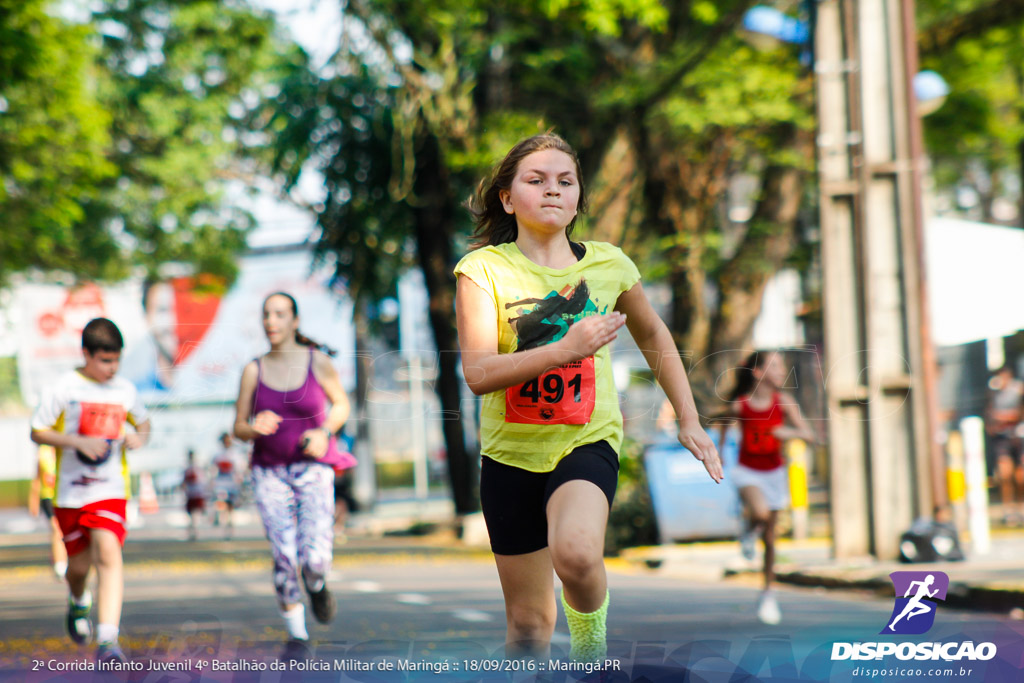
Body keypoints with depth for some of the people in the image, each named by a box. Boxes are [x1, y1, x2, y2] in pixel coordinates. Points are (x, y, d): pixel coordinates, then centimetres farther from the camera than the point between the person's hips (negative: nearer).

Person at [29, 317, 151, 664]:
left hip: (111, 490, 0)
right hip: (71, 490, 0)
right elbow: (37, 431, -4)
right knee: (79, 563, 12)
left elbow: (142, 422, 23)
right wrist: (78, 441, -17)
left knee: (108, 553, -19)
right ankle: (78, 603, 49)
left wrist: (139, 438, 0)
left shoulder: (125, 390, 5)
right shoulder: (63, 389, -5)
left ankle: (108, 639, -25)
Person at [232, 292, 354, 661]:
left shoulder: (318, 361, -5)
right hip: (270, 471, 1)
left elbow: (341, 405, 9)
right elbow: (239, 428, 4)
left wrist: (325, 432, -11)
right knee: (284, 557, -9)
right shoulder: (253, 371, -1)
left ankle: (316, 584, 25)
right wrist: (255, 428, -20)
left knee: (315, 559, -14)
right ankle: (297, 637, 9)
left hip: (313, 468, -1)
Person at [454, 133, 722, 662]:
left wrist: (688, 421, 15)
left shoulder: (608, 263, -1)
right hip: (510, 453, 0)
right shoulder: (482, 269, -9)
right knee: (528, 621, 7)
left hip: (587, 442, 0)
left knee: (575, 554, -31)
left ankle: (590, 643, -1)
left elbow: (654, 336, 18)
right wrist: (566, 349, -31)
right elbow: (478, 374, -20)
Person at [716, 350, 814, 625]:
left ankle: (768, 594, 26)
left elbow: (809, 434, -13)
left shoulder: (783, 401, -11)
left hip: (775, 472, 2)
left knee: (769, 537, 10)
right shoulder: (739, 405, -14)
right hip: (747, 471, -2)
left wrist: (790, 432, -32)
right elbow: (724, 420, 10)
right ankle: (749, 528, 3)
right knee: (761, 513, -33)